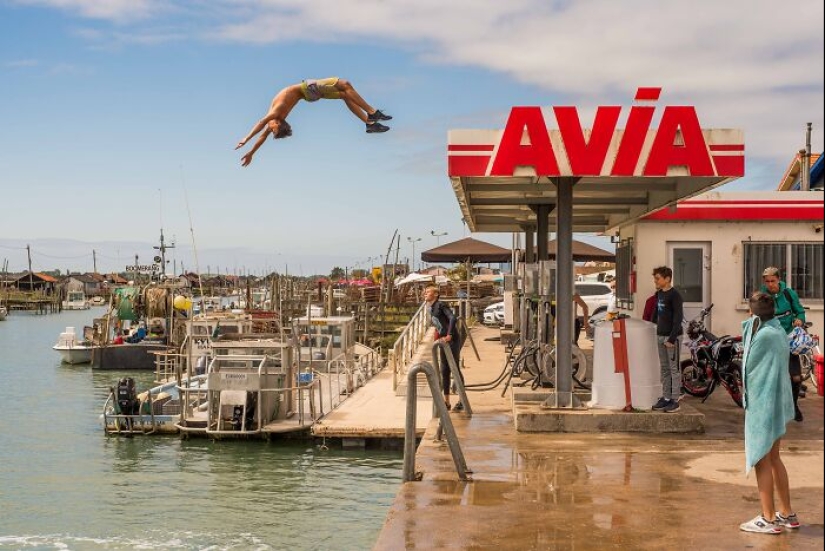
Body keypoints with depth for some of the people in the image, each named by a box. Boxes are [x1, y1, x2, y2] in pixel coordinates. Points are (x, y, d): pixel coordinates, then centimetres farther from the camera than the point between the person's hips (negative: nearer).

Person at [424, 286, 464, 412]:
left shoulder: (440, 305, -13)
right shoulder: (431, 309, 13)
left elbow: (453, 319, -23)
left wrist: (449, 335, -27)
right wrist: (439, 335, 13)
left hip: (453, 340, -8)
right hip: (443, 341, 8)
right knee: (444, 371, 9)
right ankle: (446, 402, 15)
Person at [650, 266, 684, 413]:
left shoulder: (674, 295, -12)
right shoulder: (659, 294, 12)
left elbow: (678, 318, -16)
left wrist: (672, 338, -20)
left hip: (671, 336, -8)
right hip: (660, 335, 8)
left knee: (674, 368, -3)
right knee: (664, 368, 12)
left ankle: (675, 400, 0)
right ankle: (666, 398, 18)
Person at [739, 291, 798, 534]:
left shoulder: (765, 335, -20)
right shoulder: (778, 331, 8)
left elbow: (749, 365, -10)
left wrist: (750, 327, -8)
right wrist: (752, 328, 2)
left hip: (763, 405, -9)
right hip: (775, 403, 9)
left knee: (761, 461, 1)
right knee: (773, 459, 18)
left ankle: (768, 519, 7)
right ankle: (787, 513, 26)